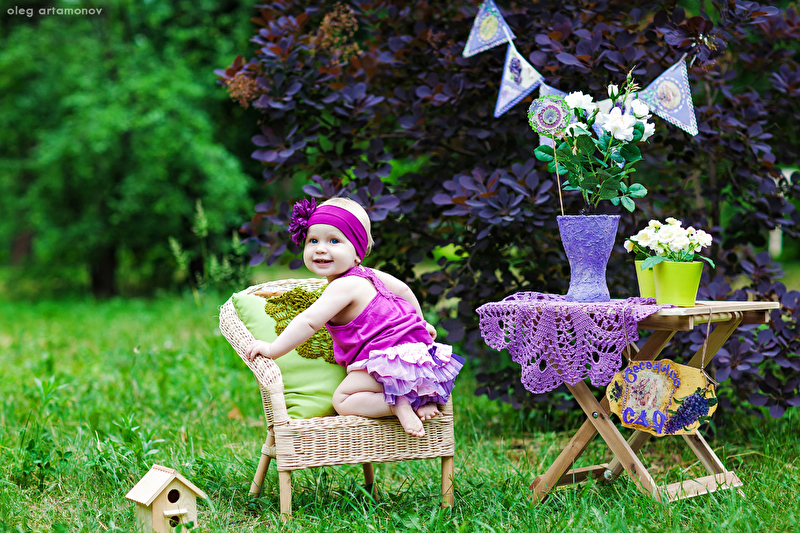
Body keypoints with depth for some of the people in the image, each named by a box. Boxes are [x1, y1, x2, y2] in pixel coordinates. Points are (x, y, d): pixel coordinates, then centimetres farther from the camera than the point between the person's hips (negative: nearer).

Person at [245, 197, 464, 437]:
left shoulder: (344, 287, -17)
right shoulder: (365, 275, 14)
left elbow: (308, 322, -24)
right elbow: (402, 289, 29)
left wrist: (272, 349, -20)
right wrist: (419, 323, 45)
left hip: (390, 360, -10)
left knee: (342, 400, -7)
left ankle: (398, 405, -21)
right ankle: (423, 400, 11)